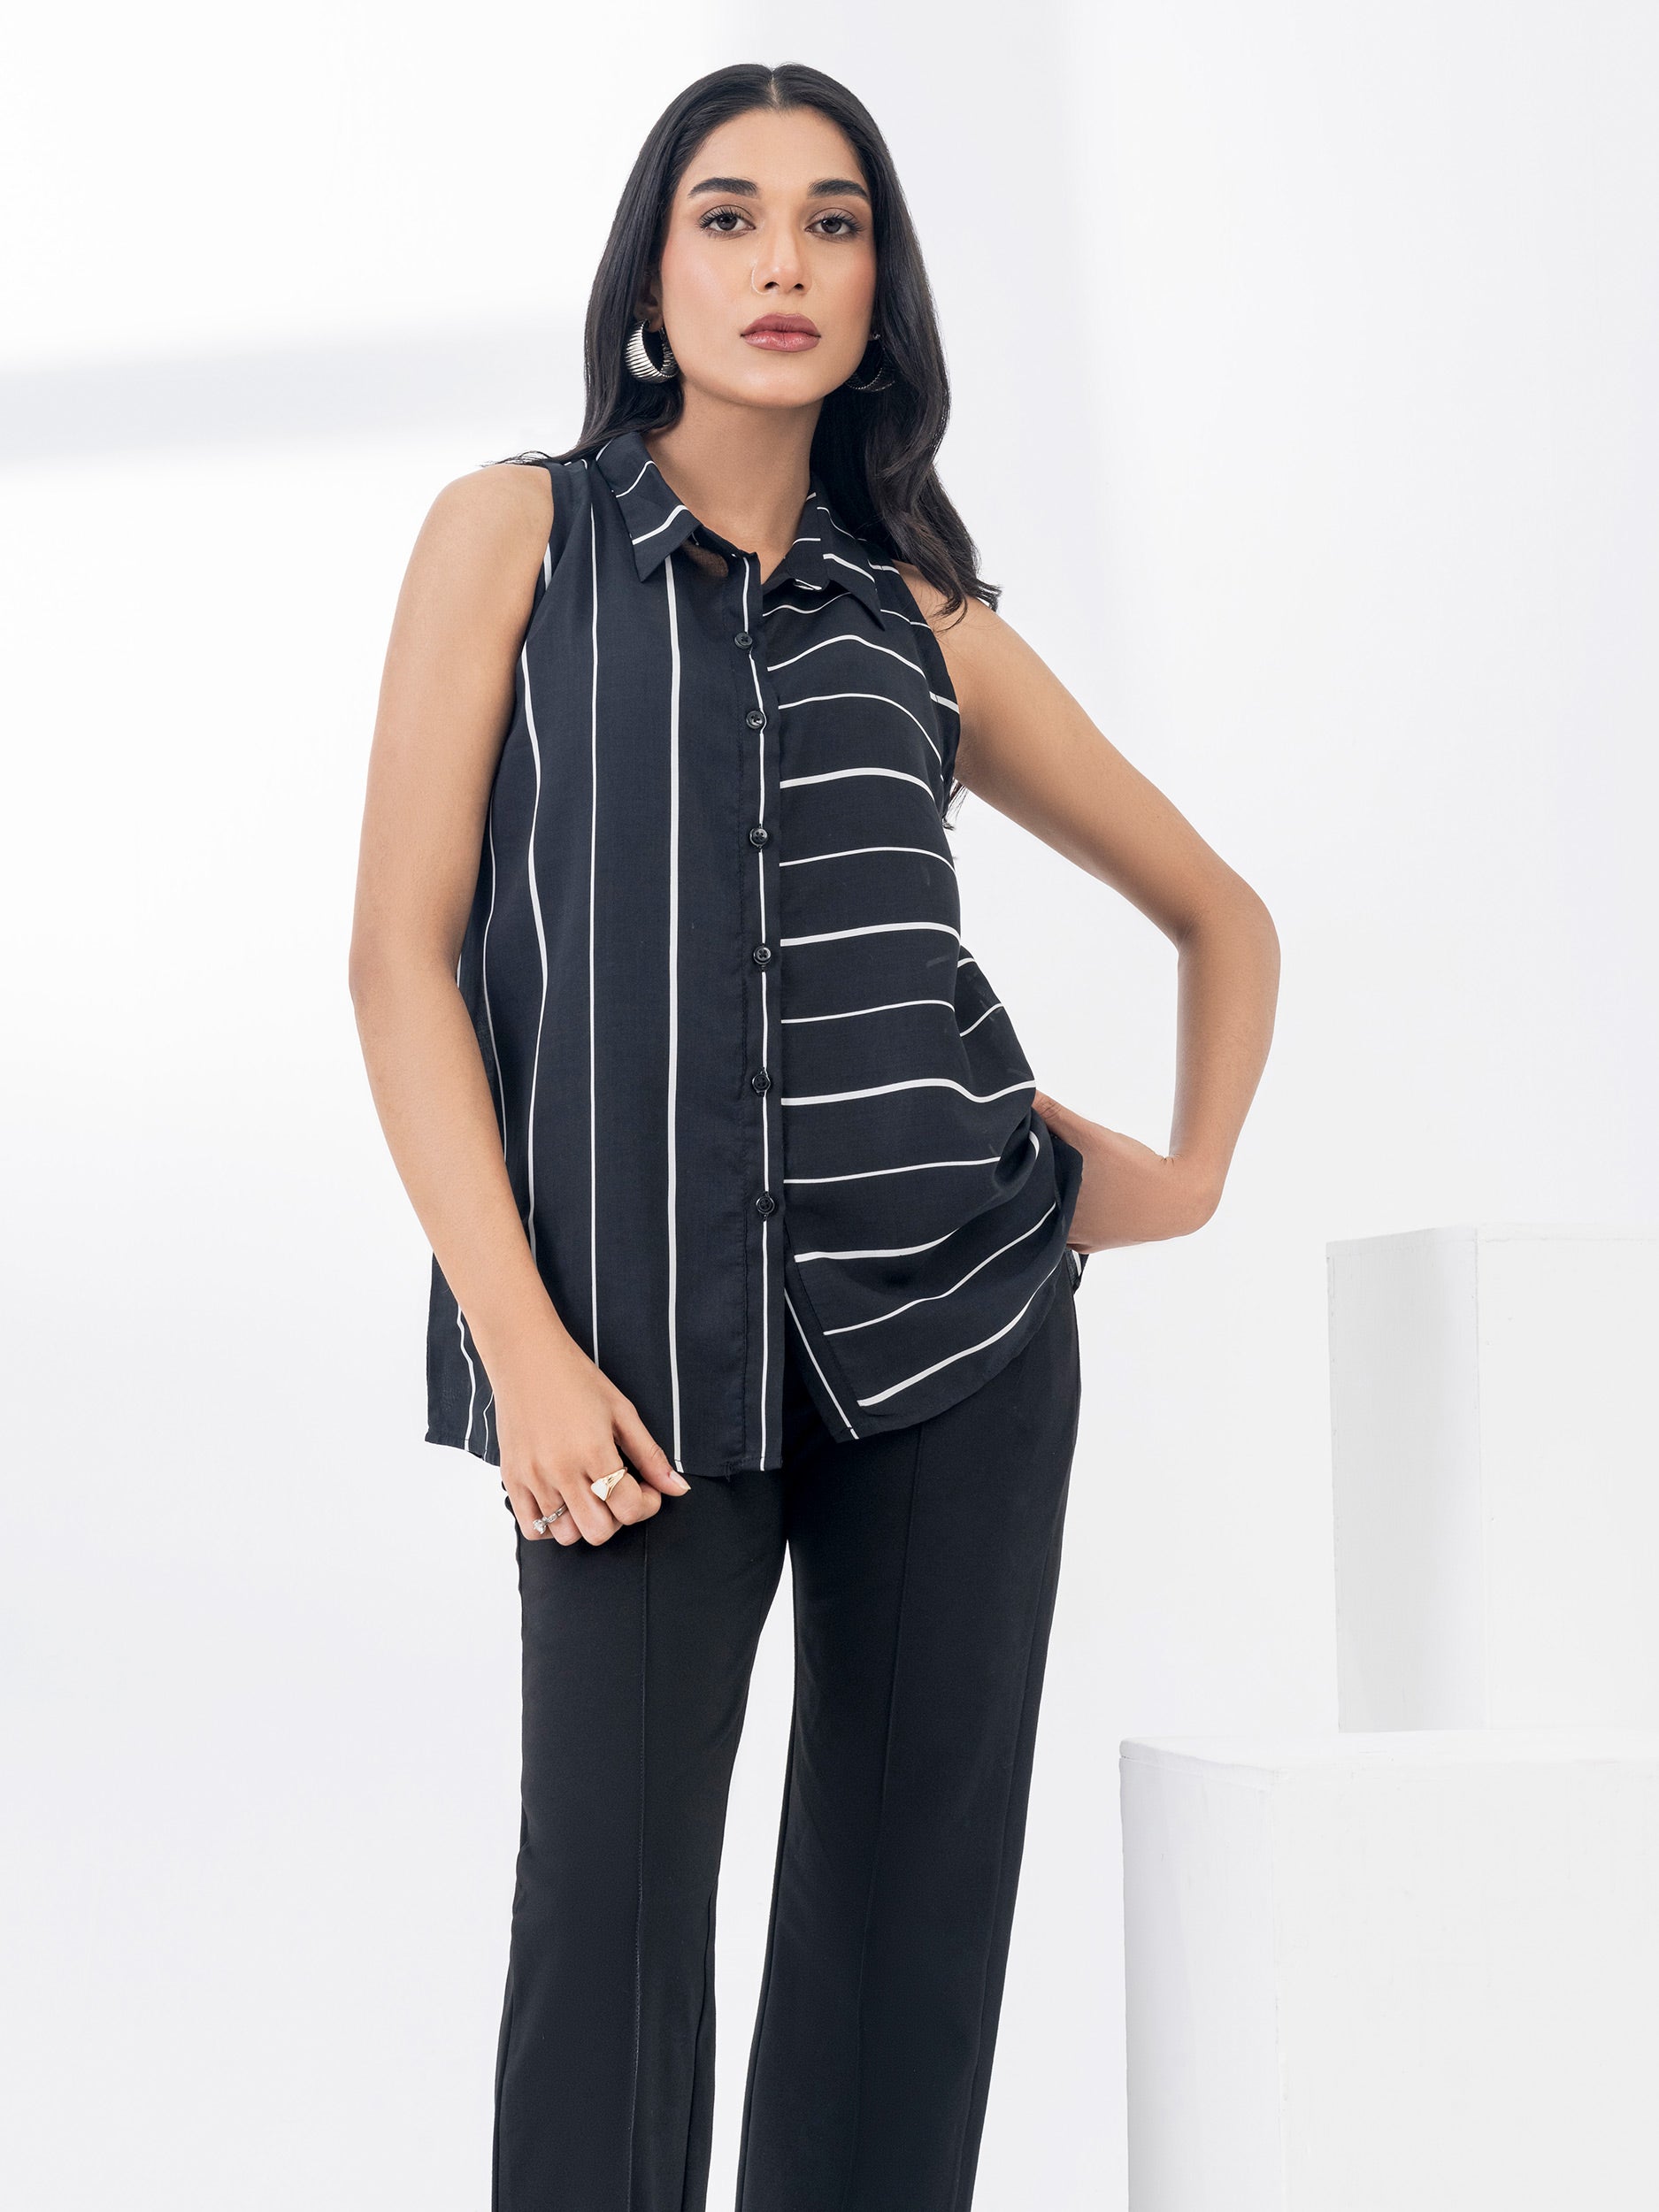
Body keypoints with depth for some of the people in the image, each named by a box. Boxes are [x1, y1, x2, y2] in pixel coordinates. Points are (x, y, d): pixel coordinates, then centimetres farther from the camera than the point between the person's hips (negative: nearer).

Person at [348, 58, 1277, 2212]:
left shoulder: (927, 616, 12)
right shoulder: (517, 533, 4)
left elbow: (1223, 912, 24)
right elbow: (404, 956, -3)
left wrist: (1195, 1170, 9)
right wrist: (520, 1346, -11)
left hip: (952, 1305, 3)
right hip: (647, 1334, -3)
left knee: (916, 1885, 6)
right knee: (612, 1895, -6)